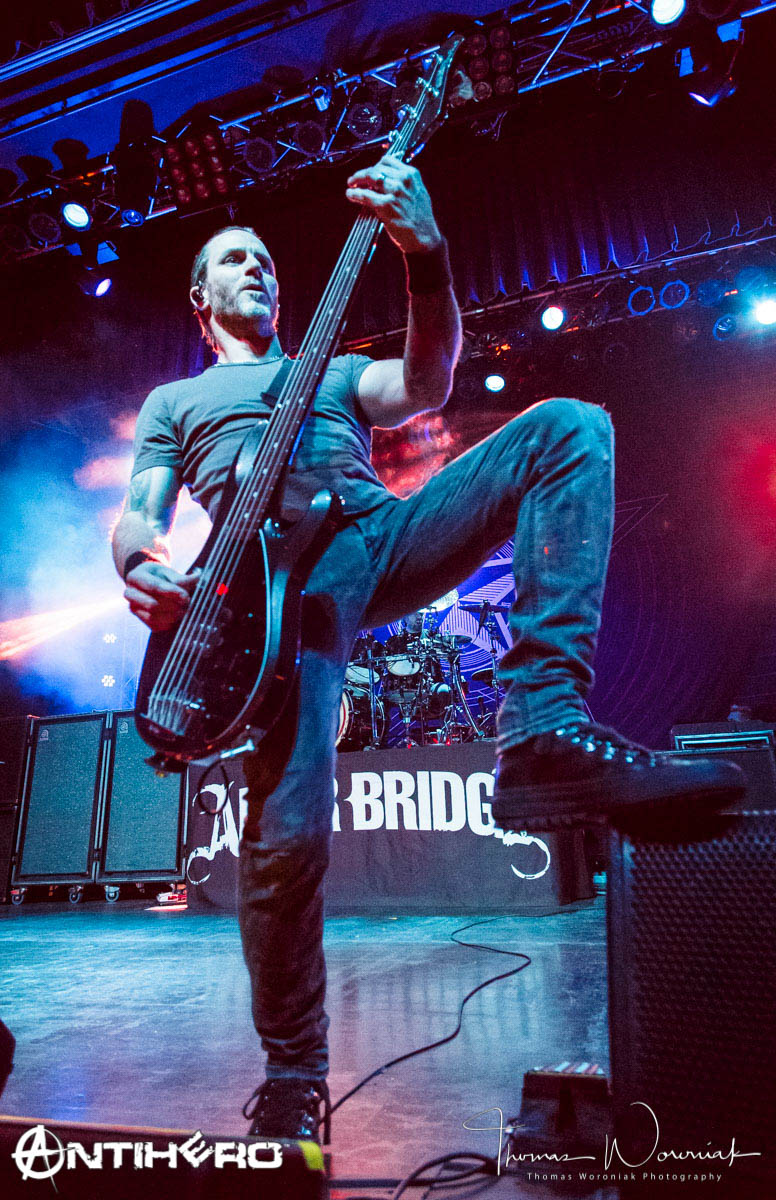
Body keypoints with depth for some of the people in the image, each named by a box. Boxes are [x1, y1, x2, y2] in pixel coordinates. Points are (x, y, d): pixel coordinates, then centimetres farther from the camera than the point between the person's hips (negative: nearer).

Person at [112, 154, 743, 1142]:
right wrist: (141, 563, -10)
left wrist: (426, 254, -8)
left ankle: (545, 730, -30)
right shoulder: (173, 402, 32)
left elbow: (426, 384, 10)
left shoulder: (336, 372, 34)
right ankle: (291, 1074, 8)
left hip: (386, 538, 3)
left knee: (569, 426, -16)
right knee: (287, 836, -21)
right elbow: (137, 516, 17)